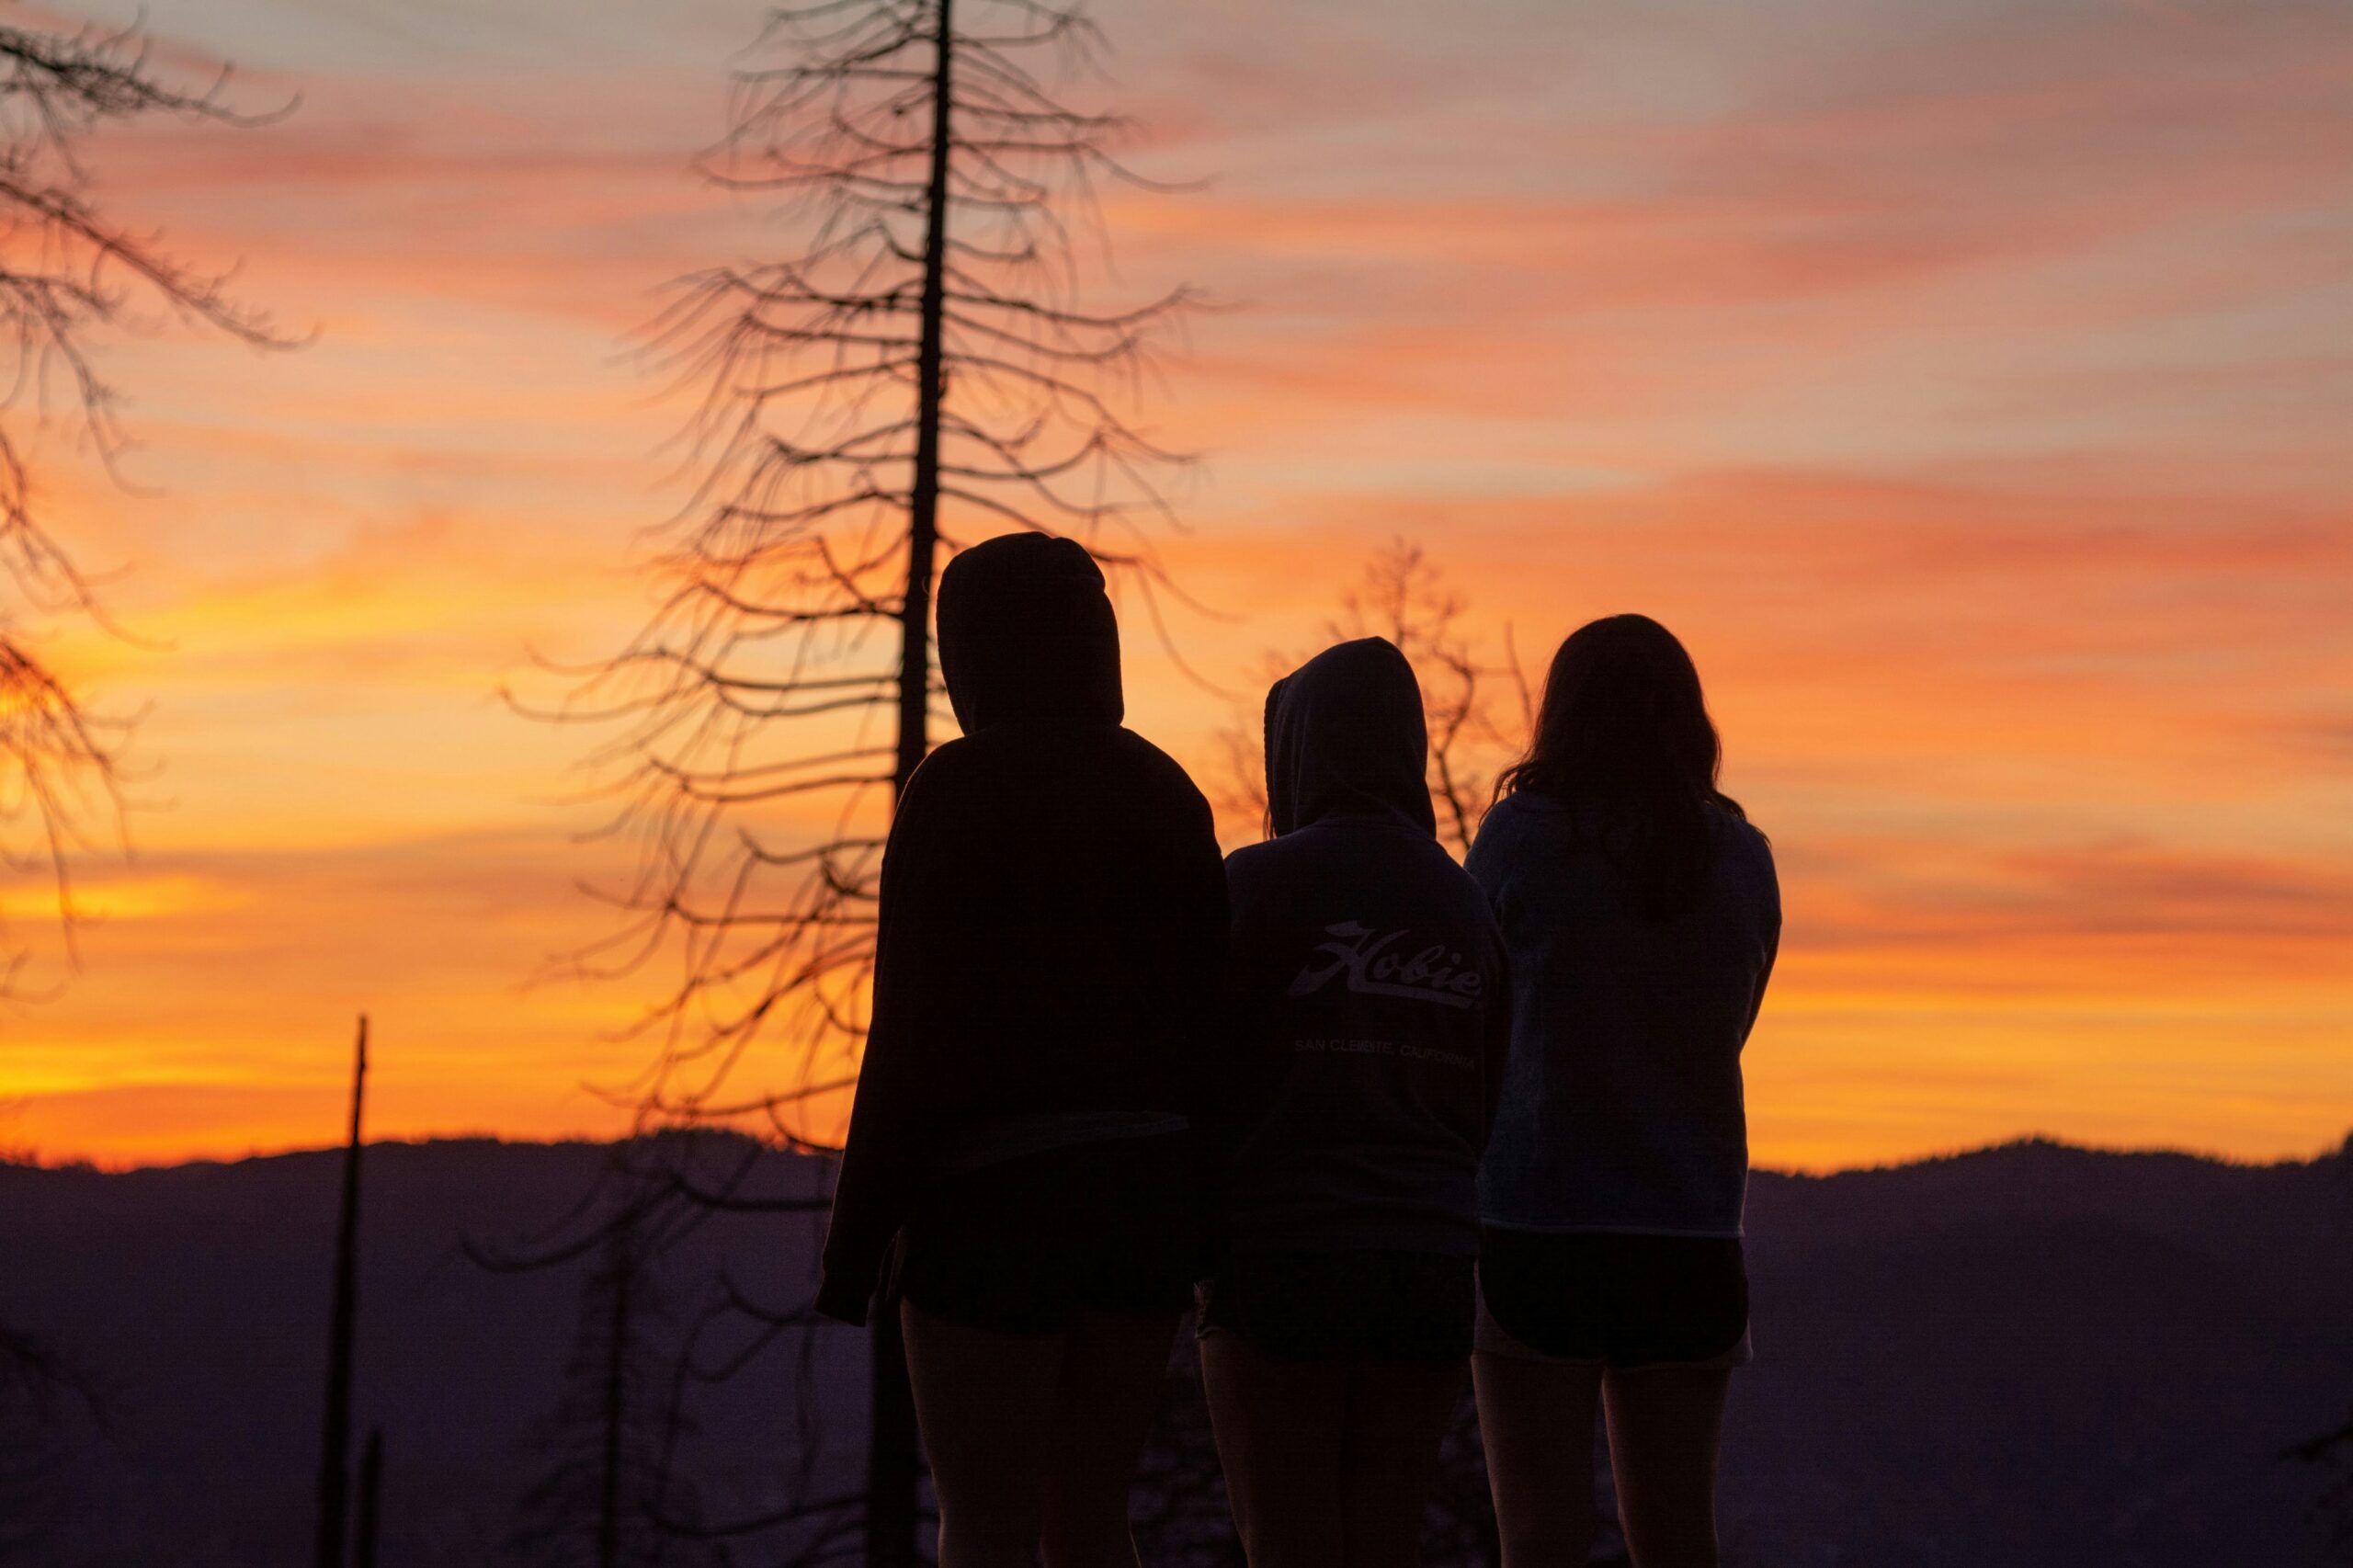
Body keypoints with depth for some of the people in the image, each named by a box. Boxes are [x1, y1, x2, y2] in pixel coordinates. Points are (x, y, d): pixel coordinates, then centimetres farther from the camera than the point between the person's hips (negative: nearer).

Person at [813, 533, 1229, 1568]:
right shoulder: (1165, 793, 9)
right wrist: (1201, 1213, 15)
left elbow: (914, 1027, -13)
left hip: (993, 1186, -6)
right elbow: (1209, 1015, 8)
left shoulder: (957, 789, -9)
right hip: (1145, 1191, 6)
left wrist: (854, 1228, -8)